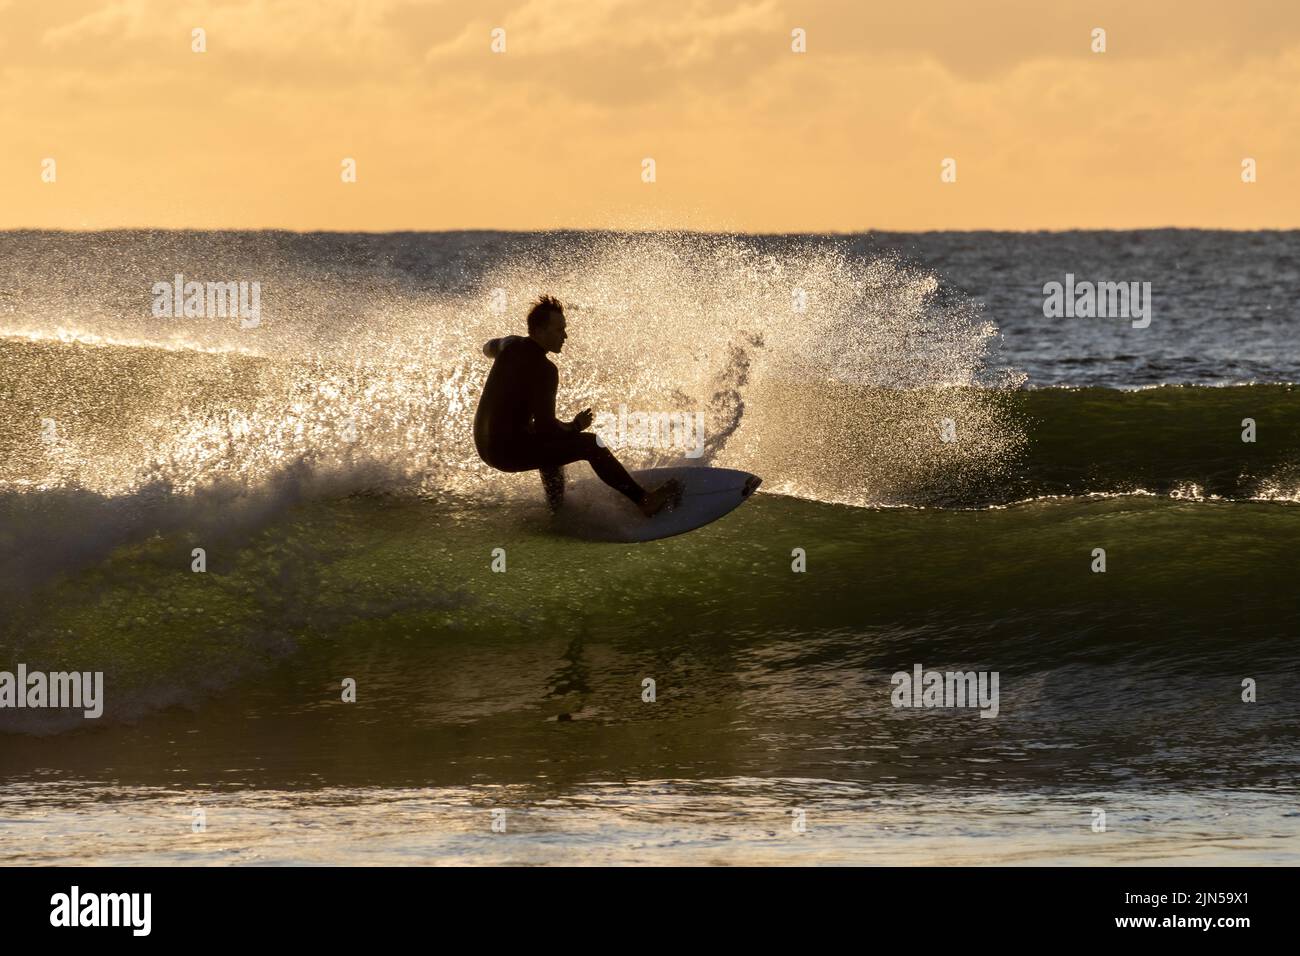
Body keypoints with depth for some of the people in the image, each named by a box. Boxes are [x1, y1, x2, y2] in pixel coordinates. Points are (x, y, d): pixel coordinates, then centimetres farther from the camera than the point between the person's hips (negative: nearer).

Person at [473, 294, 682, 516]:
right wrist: (574, 427, -6)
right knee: (590, 444, -14)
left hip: (486, 444, 9)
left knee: (549, 439, 37)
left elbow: (488, 348, 33)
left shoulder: (511, 345, 6)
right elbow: (545, 426, -24)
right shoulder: (543, 369, -21)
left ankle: (557, 506, 39)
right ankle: (644, 500, -15)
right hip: (509, 452, -9)